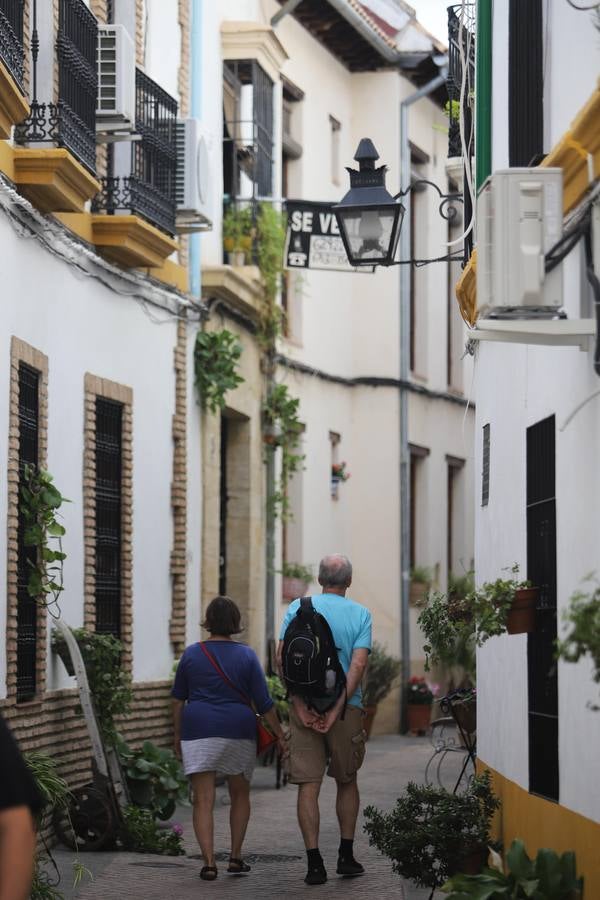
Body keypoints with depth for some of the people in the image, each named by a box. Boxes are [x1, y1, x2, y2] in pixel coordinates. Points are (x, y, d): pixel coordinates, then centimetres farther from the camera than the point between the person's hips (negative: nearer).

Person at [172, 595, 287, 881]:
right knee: (240, 795, 18)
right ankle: (236, 858, 16)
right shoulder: (246, 656, 0)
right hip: (238, 730, 1)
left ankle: (208, 863, -11)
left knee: (203, 800, -2)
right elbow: (263, 703, -1)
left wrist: (178, 735, 19)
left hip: (198, 730, 0)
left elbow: (178, 699, 9)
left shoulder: (191, 654, 3)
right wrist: (279, 735, 7)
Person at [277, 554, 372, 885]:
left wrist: (301, 705, -9)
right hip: (346, 707, 0)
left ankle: (314, 862, -6)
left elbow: (282, 658, -6)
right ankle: (346, 856, 19)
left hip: (305, 706, 0)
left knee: (308, 785, 0)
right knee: (347, 781, 17)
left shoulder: (298, 608, 3)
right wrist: (337, 708, -14)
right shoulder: (360, 614, 0)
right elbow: (358, 664, -12)